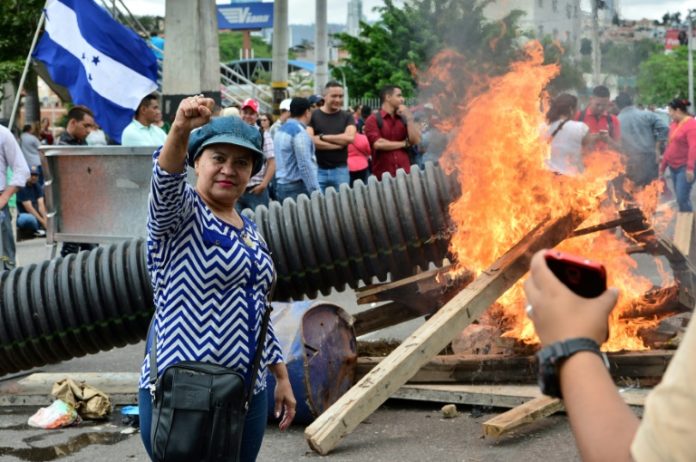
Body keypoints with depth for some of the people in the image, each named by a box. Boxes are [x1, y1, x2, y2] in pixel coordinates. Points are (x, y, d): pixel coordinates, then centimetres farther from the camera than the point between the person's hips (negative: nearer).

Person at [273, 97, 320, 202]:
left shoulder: (281, 130, 14)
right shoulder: (299, 132, -14)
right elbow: (305, 166, -20)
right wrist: (316, 193, -19)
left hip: (280, 186, 9)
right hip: (297, 188, -9)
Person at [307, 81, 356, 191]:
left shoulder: (347, 117, 8)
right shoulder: (313, 116, 2)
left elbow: (350, 137, -8)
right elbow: (309, 140, -11)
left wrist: (322, 137, -8)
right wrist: (338, 143, -10)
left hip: (340, 170, 2)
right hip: (318, 169, -2)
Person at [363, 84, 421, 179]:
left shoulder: (404, 119, 13)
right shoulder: (373, 120, -1)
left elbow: (415, 140, 3)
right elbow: (378, 144, -14)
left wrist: (409, 117, -3)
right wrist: (404, 144, -2)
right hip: (383, 176, -4)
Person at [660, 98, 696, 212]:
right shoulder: (674, 124, 14)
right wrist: (663, 165, 21)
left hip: (685, 168, -8)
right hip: (674, 167, 8)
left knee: (682, 199, -14)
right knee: (681, 199, 9)